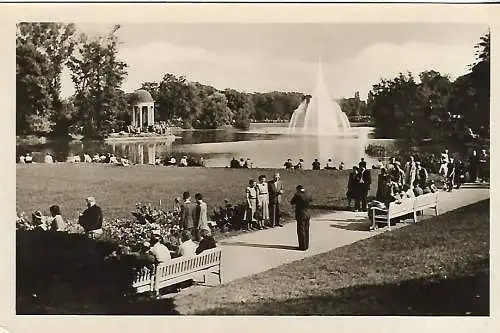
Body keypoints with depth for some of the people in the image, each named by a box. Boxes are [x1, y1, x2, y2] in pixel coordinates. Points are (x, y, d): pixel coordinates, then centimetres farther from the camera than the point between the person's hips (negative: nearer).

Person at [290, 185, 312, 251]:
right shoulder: (307, 195, 2)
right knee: (306, 231, 15)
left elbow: (292, 202, -3)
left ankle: (303, 247, 1)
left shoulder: (297, 195, -15)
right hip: (307, 215, 6)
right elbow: (311, 199, 25)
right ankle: (306, 246, 23)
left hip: (300, 216, -6)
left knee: (301, 231, -1)